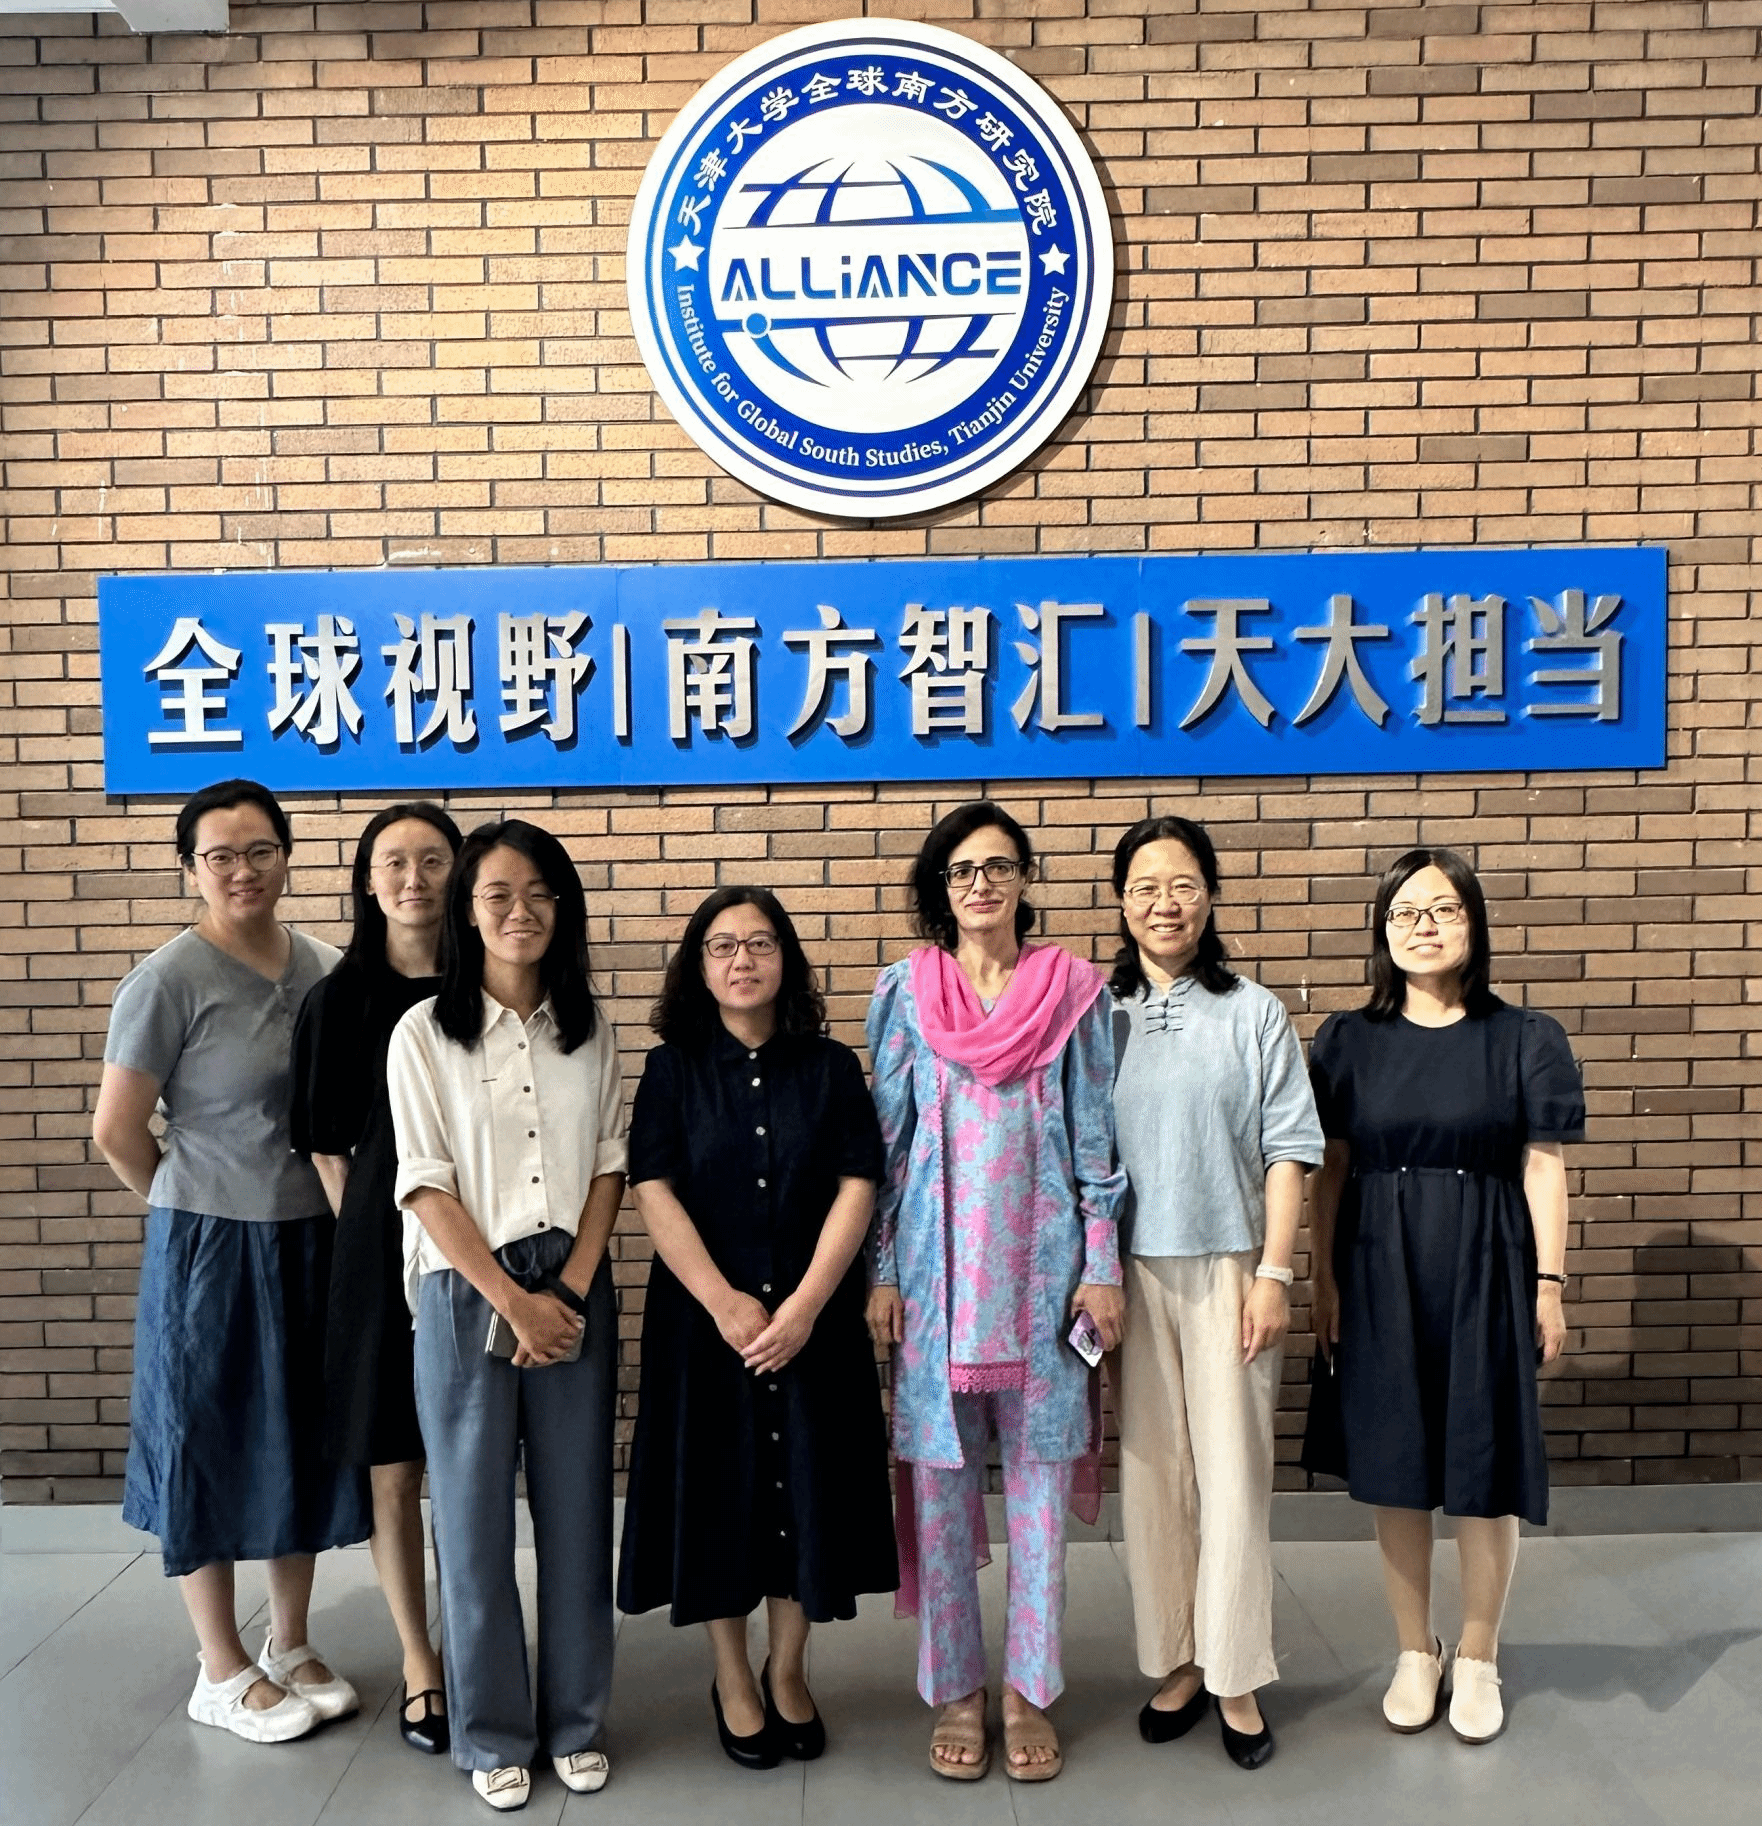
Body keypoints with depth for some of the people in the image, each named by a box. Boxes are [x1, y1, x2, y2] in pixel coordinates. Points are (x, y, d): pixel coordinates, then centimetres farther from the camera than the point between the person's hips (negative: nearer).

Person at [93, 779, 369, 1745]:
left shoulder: (324, 967, 1)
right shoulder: (169, 980, -14)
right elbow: (115, 1129, -10)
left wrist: (338, 1209, 6)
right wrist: (197, 1206, 2)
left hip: (312, 1243, 5)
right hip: (210, 1250, -5)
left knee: (304, 1442, 15)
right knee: (210, 1447, 9)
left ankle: (291, 1646, 33)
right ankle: (223, 1672, 26)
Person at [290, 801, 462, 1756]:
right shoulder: (339, 1000, -2)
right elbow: (327, 1147, 3)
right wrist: (376, 1238, 0)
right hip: (383, 1253, 0)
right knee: (394, 1472, 8)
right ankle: (418, 1666, 25)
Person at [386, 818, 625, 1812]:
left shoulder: (590, 1030, 5)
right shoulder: (425, 1033, -4)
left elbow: (610, 1166, 4)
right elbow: (427, 1185, -7)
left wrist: (571, 1292, -7)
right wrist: (514, 1303, -11)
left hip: (577, 1292, 3)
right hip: (469, 1295, -2)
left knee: (577, 1509, 9)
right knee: (475, 1516, 7)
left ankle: (577, 1721, 26)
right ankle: (493, 1734, 24)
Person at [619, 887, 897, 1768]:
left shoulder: (832, 1068, 1)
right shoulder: (672, 1070, 0)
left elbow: (856, 1189, -5)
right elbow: (653, 1191, -8)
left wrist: (803, 1306, -15)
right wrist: (725, 1303, -16)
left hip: (815, 1321, 1)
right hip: (703, 1319, 0)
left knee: (805, 1484, 8)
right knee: (717, 1488, 8)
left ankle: (787, 1670, 29)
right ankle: (732, 1677, 28)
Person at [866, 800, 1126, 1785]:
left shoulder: (1074, 990, 2)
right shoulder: (907, 990, 3)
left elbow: (1095, 1138, 3)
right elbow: (887, 1137, 4)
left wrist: (1102, 1264, -1)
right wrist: (882, 1273, 0)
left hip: (1042, 1265, 0)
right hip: (938, 1266, 1)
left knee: (1040, 1480, 6)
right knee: (939, 1480, 7)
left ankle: (1030, 1691, 22)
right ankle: (955, 1692, 22)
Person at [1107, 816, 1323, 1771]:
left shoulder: (1254, 1013, 0)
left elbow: (1287, 1149, -1)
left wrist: (1273, 1273, -6)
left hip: (1227, 1268, -1)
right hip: (1129, 1271, 2)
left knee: (1233, 1471, 3)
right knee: (1151, 1471, 9)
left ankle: (1235, 1679, 18)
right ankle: (1175, 1662, 25)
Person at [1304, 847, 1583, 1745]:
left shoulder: (1524, 1038, 0)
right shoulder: (1348, 1040, 3)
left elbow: (1543, 1168, 0)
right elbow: (1330, 1169, 3)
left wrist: (1548, 1282, -3)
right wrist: (1322, 1277, 0)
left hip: (1484, 1270, -1)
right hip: (1378, 1271, 1)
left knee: (1483, 1469, 6)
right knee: (1394, 1466, 9)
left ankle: (1478, 1658, 27)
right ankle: (1414, 1652, 27)